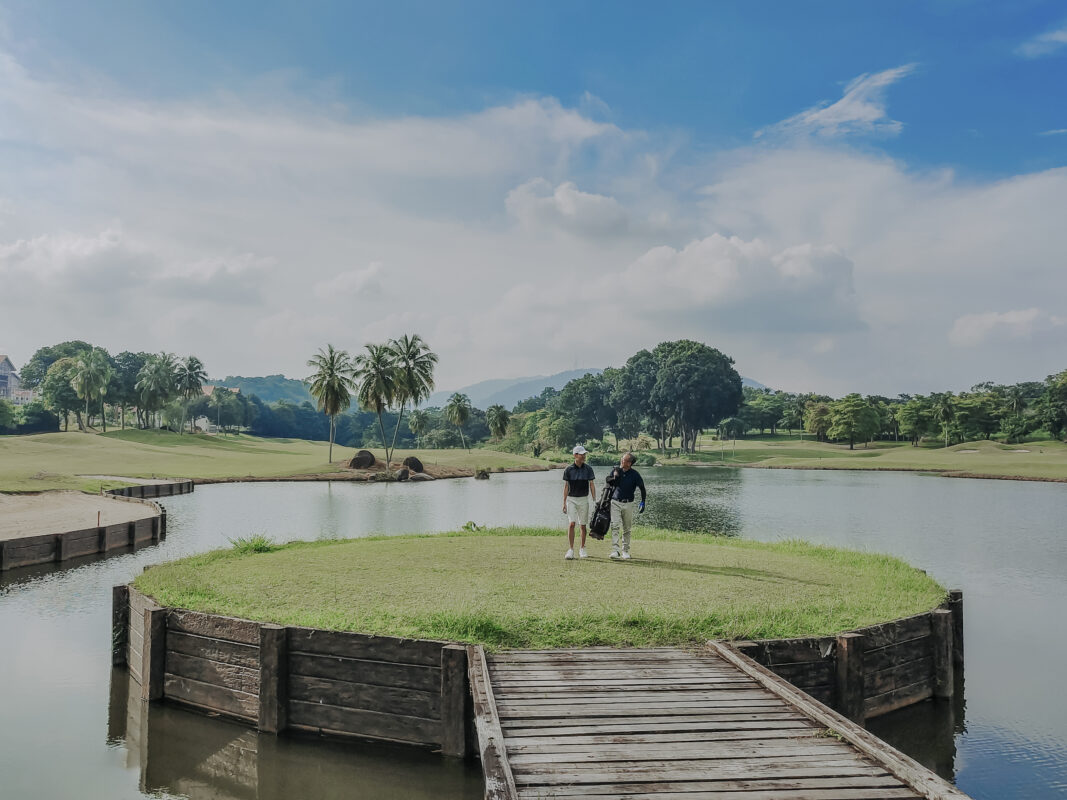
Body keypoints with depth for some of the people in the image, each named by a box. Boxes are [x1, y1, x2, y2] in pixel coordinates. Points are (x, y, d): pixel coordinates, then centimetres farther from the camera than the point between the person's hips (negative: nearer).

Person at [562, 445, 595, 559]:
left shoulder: (588, 469, 0)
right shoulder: (568, 470, -3)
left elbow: (591, 485, 2)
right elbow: (566, 486, 1)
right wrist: (564, 503, -3)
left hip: (584, 499, 1)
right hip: (571, 499, -1)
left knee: (583, 525, 6)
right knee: (572, 523, -13)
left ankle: (582, 548, 20)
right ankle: (570, 549, -10)